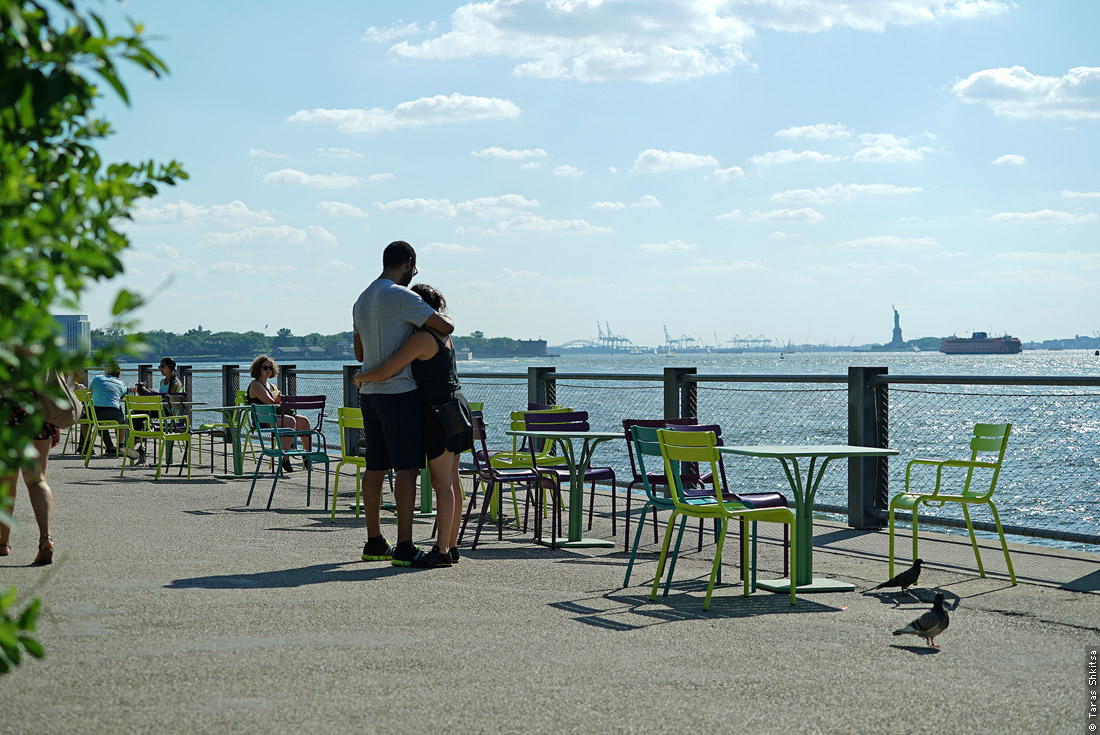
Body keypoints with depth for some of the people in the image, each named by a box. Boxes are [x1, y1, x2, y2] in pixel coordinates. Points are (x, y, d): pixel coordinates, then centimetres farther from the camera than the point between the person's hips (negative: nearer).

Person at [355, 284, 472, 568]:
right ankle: (451, 546, 15)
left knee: (442, 483, -9)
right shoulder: (444, 336, 15)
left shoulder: (421, 338, -15)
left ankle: (442, 551, -8)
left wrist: (360, 377, 1)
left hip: (441, 412, -10)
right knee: (451, 481, 11)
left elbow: (385, 372, -19)